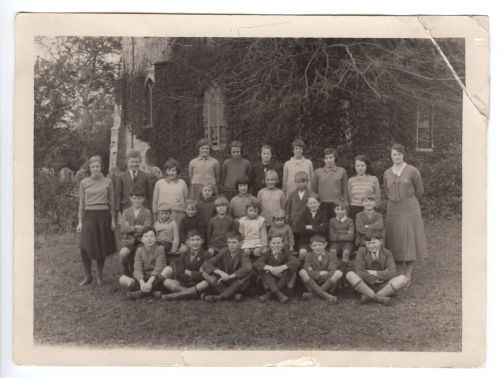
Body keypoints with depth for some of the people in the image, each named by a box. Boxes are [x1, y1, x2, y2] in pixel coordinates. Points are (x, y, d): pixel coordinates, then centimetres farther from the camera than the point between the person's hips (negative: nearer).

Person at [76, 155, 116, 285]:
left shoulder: (108, 182, 4)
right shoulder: (84, 183, 5)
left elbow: (111, 202, 8)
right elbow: (81, 203, 8)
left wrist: (112, 219, 3)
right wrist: (80, 221, 4)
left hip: (103, 216, 0)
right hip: (89, 216, 0)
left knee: (102, 246, 6)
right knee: (84, 248, -9)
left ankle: (99, 276, 21)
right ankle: (88, 276, 8)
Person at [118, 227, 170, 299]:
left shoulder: (159, 249, -1)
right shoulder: (140, 250, 5)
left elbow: (158, 268, -14)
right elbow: (137, 269, -7)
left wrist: (150, 282, -30)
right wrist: (142, 282, -28)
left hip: (155, 279, -2)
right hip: (143, 279, 2)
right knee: (122, 279, -20)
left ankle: (142, 292, -30)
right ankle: (152, 291, -29)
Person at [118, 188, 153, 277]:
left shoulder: (147, 212, 7)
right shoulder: (126, 212, 15)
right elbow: (123, 228, 1)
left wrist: (130, 228, -6)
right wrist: (136, 227, -9)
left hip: (141, 241, -1)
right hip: (128, 241, 1)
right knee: (123, 253, -31)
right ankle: (126, 275, -7)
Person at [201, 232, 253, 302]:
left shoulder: (243, 255, -13)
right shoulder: (224, 252, -3)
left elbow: (247, 268, -36)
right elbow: (206, 264, -12)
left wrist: (230, 276, -40)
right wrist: (220, 272, -28)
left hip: (238, 285, -3)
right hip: (224, 284, 3)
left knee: (248, 273, -32)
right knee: (205, 272, -15)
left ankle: (220, 297, -29)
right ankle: (234, 294, -26)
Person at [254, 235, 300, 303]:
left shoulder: (287, 253, 2)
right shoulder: (267, 254, 3)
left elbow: (295, 262, -20)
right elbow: (256, 264, -17)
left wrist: (282, 267, -38)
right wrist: (270, 268, -36)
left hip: (283, 281, 0)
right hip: (269, 281, 0)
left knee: (291, 269, -26)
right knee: (263, 271, -25)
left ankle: (268, 293, -30)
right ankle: (278, 293, -42)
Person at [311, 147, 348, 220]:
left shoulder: (342, 171, 8)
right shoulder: (318, 172, 8)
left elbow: (345, 191, 12)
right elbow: (313, 190, 13)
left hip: (337, 205, 0)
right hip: (322, 205, 0)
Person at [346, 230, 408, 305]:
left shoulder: (387, 253, 2)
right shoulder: (362, 251, -1)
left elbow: (392, 273, -11)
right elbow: (359, 271, -13)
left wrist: (373, 273, -15)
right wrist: (374, 280, -19)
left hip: (383, 287, 1)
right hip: (366, 285, -1)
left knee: (403, 279, -25)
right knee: (350, 275, -29)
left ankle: (368, 296, -28)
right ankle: (378, 298, -34)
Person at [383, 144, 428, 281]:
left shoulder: (412, 171, -4)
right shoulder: (387, 173, 7)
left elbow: (419, 190, 5)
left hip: (410, 209, -3)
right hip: (393, 210, 3)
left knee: (410, 240, -2)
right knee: (396, 242, 3)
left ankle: (408, 275, 4)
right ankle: (400, 274, 10)